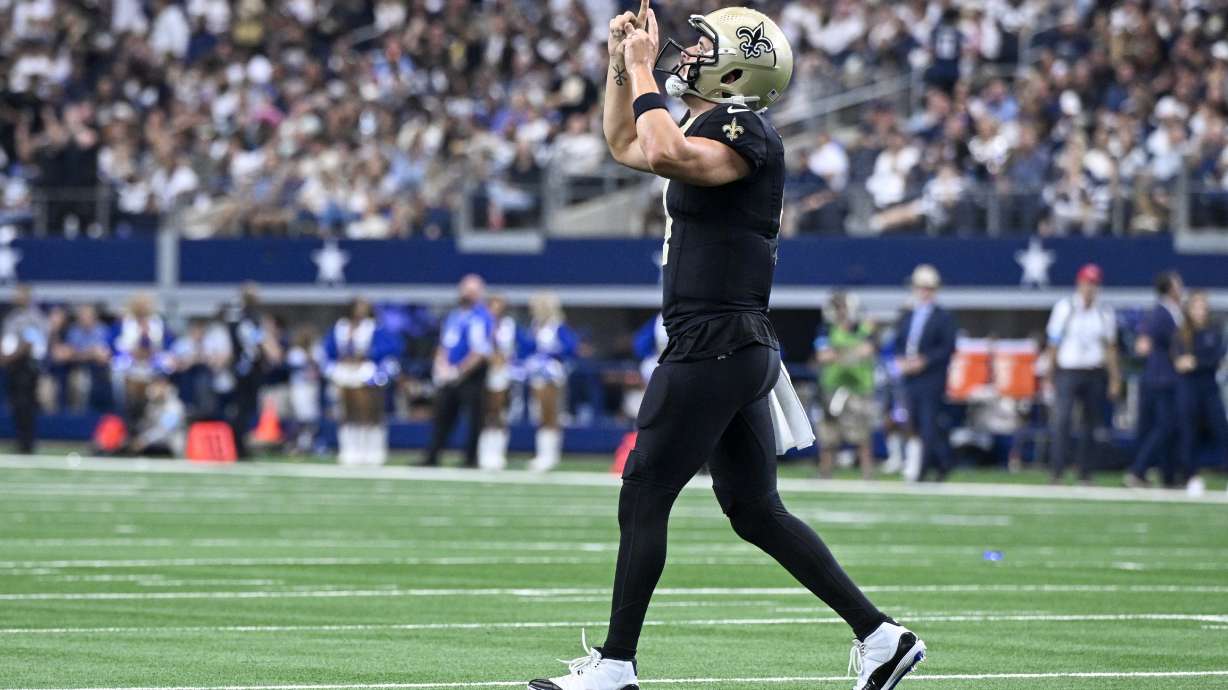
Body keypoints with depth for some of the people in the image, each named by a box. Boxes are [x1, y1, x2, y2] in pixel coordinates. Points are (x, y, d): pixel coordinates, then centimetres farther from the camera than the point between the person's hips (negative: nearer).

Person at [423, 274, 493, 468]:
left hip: (471, 377, -8)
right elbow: (444, 345, 20)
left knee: (473, 419, -4)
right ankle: (432, 457, 11)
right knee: (442, 416, 8)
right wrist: (441, 366, 1)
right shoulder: (454, 316, 16)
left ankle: (471, 458, 2)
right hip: (449, 378, 8)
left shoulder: (480, 318, -11)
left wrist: (457, 372, -15)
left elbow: (480, 353, -18)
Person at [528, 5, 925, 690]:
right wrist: (622, 63, 20)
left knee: (643, 498, -4)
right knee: (756, 510, 11)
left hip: (716, 345, -10)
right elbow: (626, 146, 32)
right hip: (740, 349, 10)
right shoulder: (709, 132, 17)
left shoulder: (744, 133, -13)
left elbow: (666, 154, -32)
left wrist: (644, 71, -20)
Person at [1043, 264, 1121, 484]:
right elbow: (1053, 344, 2)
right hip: (1067, 372, -3)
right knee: (1062, 418, -15)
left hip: (1094, 374, 3)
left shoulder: (1105, 312, 8)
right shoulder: (1064, 308, 1)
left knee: (1091, 423, 4)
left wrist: (1115, 378, 6)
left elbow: (1110, 347, 11)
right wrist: (1049, 375, -2)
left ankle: (1085, 473, 11)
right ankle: (1056, 472, -16)